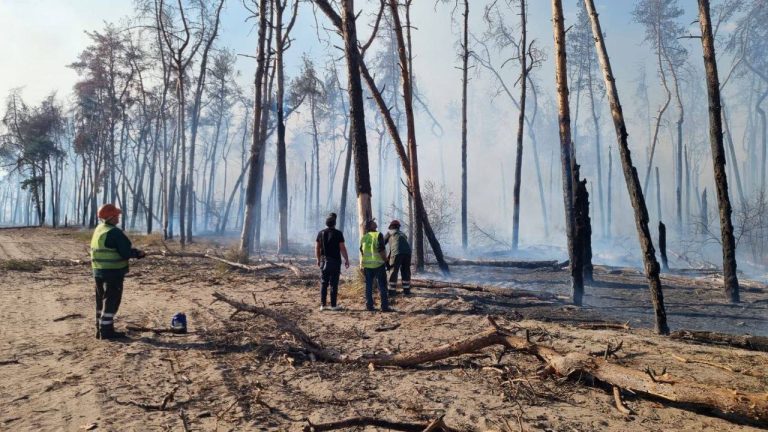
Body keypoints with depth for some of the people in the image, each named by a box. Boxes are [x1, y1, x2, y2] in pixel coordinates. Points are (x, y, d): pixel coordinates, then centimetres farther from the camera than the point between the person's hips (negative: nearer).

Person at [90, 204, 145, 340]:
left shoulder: (99, 229, 12)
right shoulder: (114, 232, -18)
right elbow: (126, 253, -21)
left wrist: (135, 252, 8)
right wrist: (137, 253, 0)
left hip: (98, 271, 9)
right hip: (113, 272, -9)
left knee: (102, 300, 17)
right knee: (111, 301, -2)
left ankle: (100, 329, 25)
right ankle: (106, 330, 2)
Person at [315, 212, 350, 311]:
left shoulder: (321, 233, 3)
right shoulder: (338, 233, -8)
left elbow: (317, 248, 6)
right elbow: (342, 248, -11)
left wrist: (318, 259, 17)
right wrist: (347, 260, -2)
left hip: (324, 261, 3)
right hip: (335, 262, -3)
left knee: (323, 283, 8)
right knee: (334, 284, 2)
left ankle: (322, 305, 8)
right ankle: (333, 305, 4)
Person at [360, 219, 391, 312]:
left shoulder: (363, 237, 8)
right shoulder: (378, 235, -10)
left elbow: (361, 252, 14)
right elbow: (381, 250, -18)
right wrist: (386, 260, -5)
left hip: (367, 264, 5)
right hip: (378, 264, -5)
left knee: (368, 286, 11)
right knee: (382, 286, 0)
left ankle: (369, 305, 11)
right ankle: (384, 306, -2)